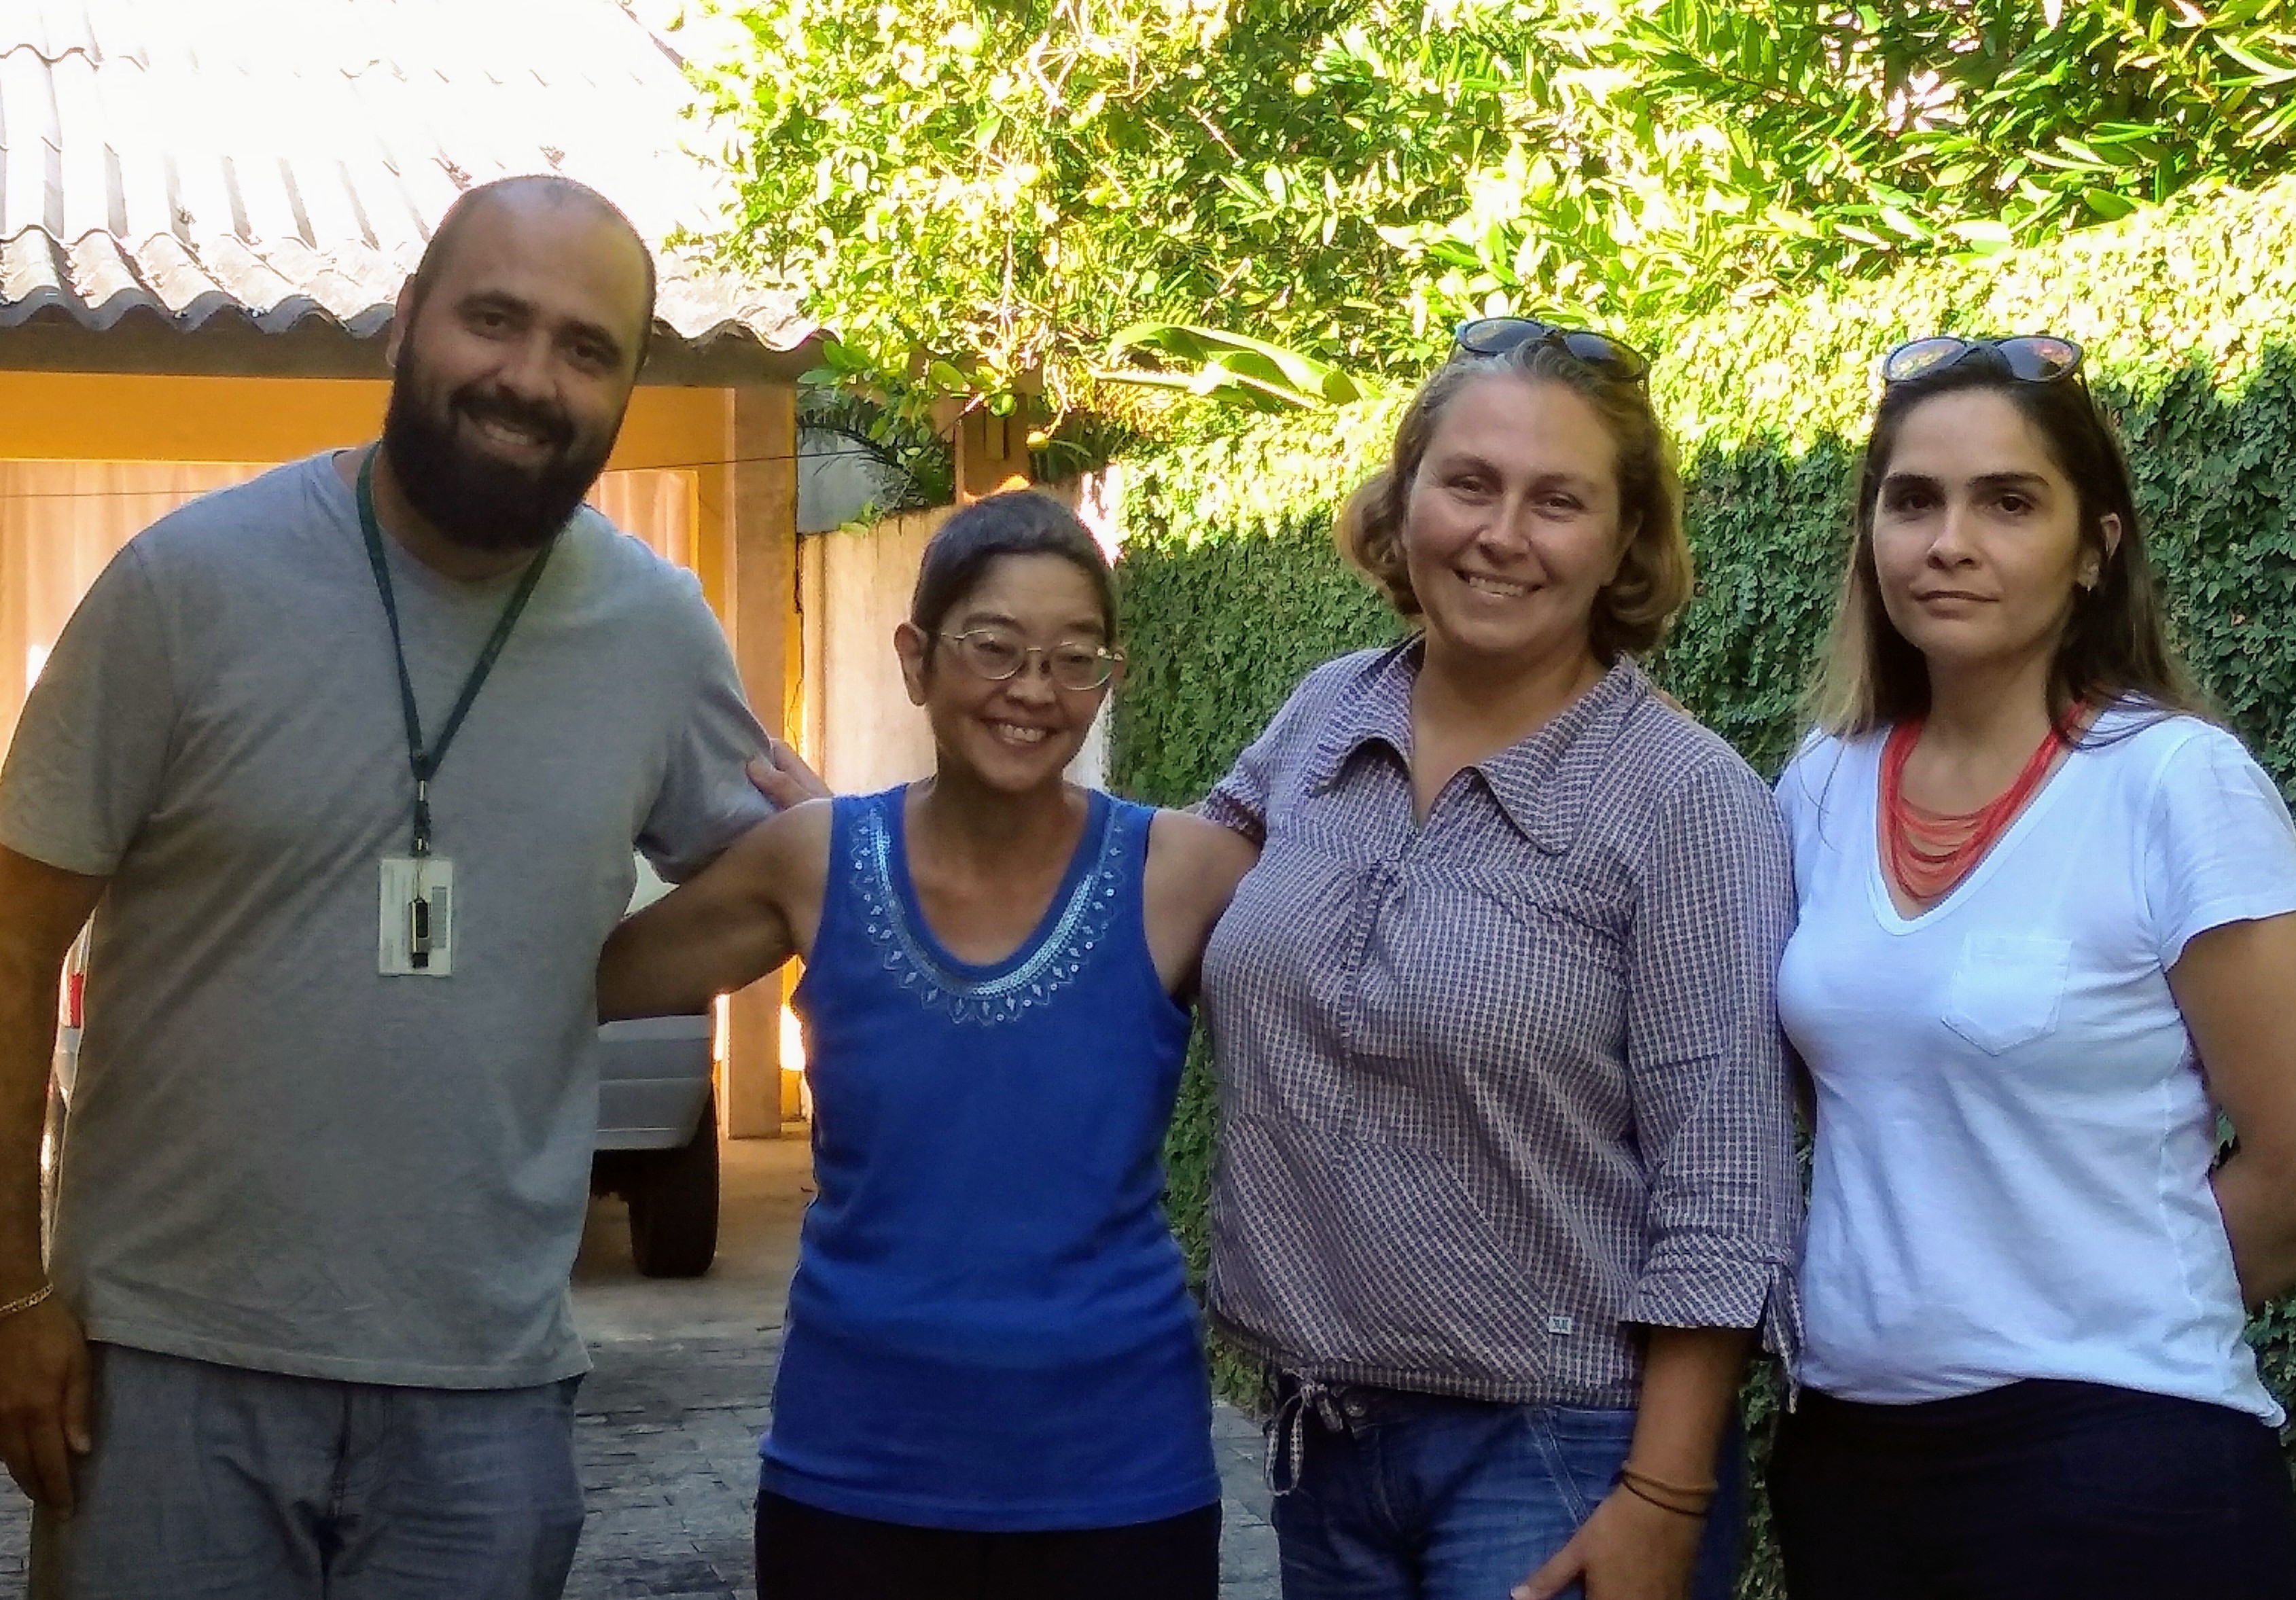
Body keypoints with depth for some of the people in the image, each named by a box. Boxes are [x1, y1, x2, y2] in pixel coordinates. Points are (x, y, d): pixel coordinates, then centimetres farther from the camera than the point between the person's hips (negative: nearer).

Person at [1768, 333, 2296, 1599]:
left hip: (2117, 1456, -5)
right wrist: (1893, 1314, 5)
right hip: (1848, 1439, 5)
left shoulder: (2178, 782, -12)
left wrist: (2129, 1327, 1)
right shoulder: (1824, 785, 2)